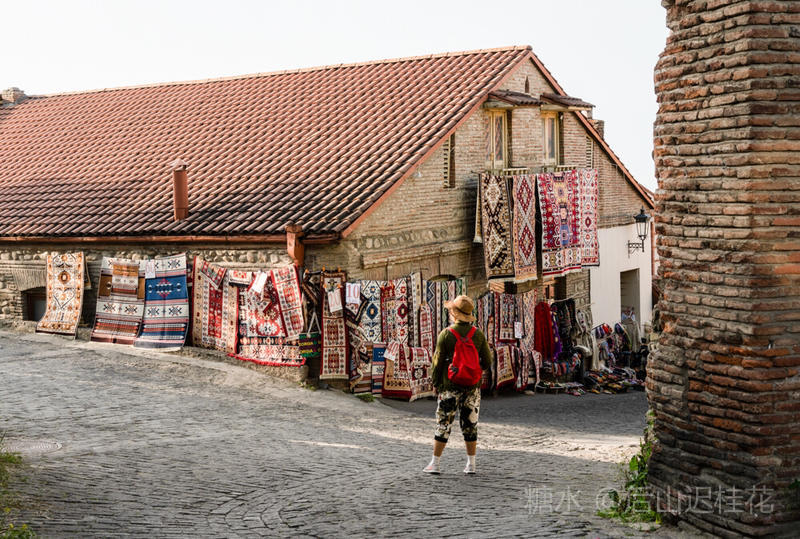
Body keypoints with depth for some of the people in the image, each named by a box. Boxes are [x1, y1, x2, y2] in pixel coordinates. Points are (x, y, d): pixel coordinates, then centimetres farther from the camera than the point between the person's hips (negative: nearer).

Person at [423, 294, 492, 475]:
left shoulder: (446, 334, -9)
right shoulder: (478, 334, -1)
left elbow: (438, 361, -7)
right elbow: (487, 362, 1)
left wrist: (435, 383, 5)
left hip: (450, 386, -2)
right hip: (472, 386, 2)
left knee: (443, 425, 4)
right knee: (470, 425, 9)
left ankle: (434, 463, 8)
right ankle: (471, 464, 10)